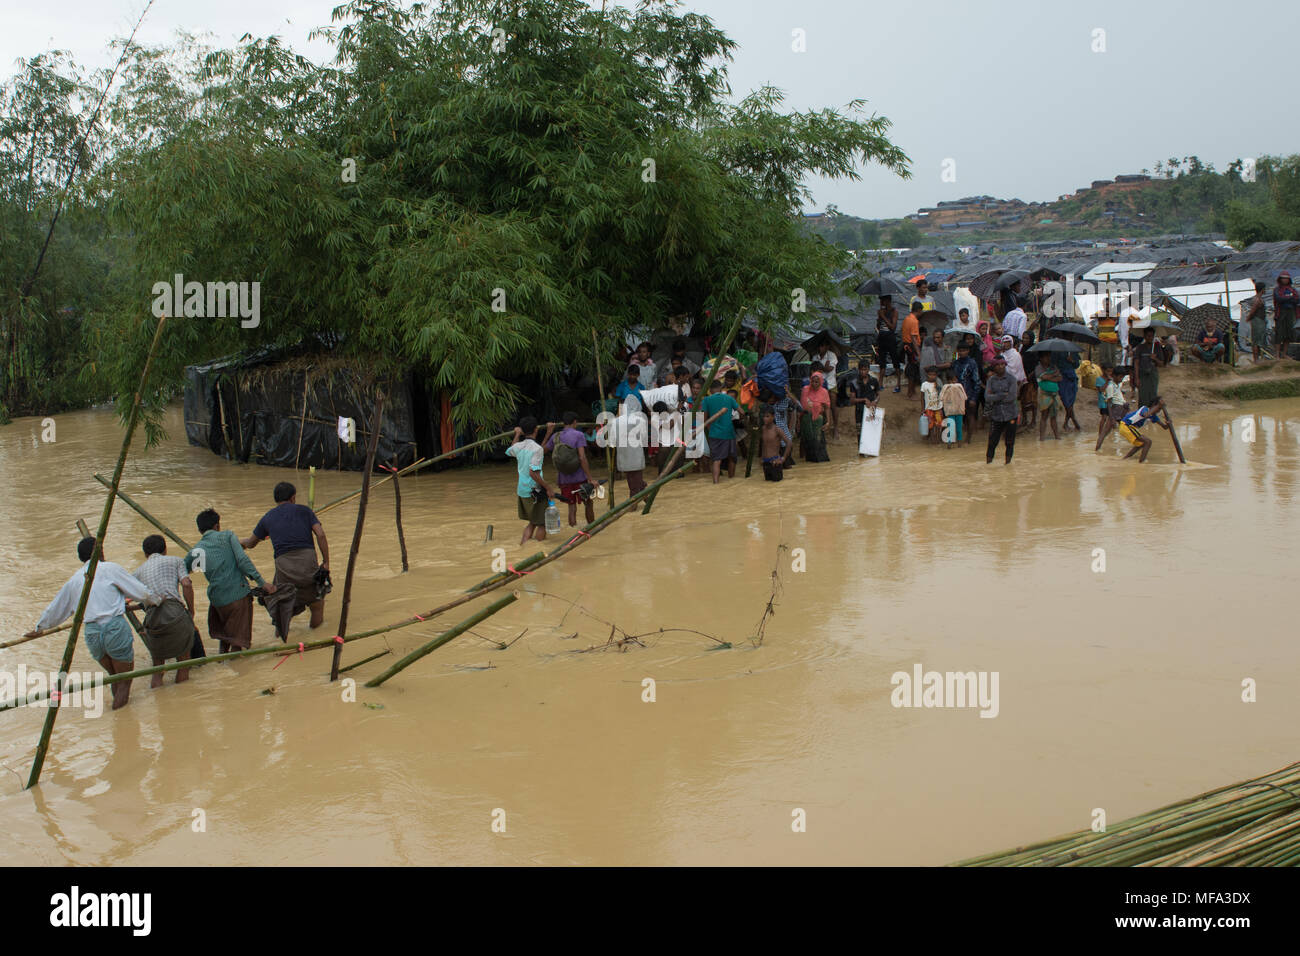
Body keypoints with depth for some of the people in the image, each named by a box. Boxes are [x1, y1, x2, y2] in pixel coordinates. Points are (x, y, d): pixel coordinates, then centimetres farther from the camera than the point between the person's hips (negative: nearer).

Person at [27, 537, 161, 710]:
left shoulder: (74, 579, 18)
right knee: (125, 674, 8)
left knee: (113, 673, 21)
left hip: (91, 633, 4)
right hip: (115, 627, -4)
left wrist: (38, 628, 46)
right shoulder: (110, 569, 4)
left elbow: (54, 609, 31)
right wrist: (157, 601, 22)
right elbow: (142, 592, 3)